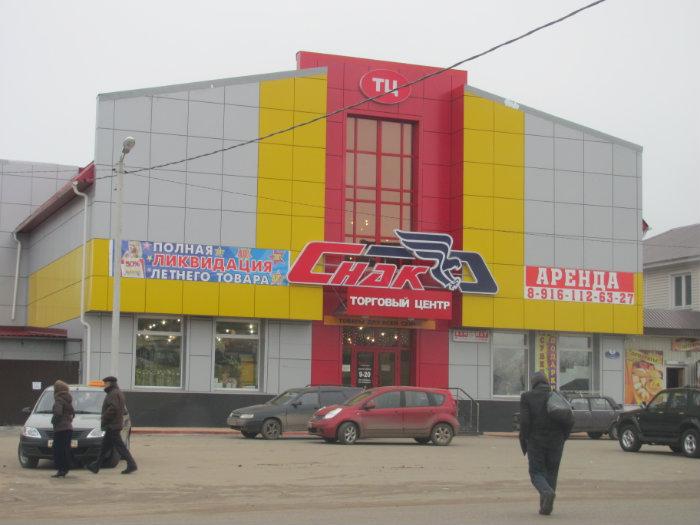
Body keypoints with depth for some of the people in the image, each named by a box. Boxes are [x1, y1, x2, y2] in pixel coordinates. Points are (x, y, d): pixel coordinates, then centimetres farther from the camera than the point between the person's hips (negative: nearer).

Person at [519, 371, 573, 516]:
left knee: (536, 473, 6)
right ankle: (546, 507, 9)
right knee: (551, 474, 13)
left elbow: (525, 421, -11)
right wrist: (562, 438, 12)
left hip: (536, 442, -3)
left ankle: (547, 492, -23)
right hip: (556, 443, 3)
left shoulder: (527, 397, -3)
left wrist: (524, 443, -2)